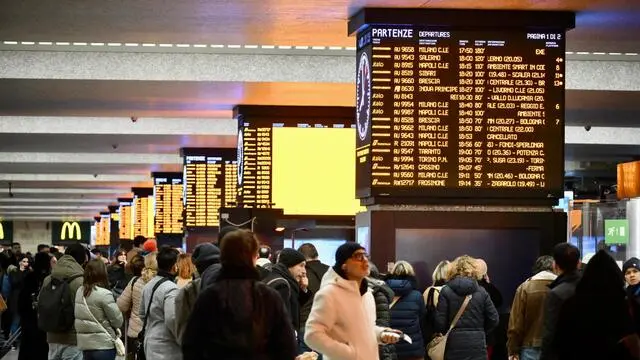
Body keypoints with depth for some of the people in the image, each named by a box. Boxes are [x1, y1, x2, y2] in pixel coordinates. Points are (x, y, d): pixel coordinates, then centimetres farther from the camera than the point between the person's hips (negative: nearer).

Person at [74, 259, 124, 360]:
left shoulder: (79, 292, 4)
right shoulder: (104, 294, -16)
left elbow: (80, 317, 10)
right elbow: (118, 321, -10)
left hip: (84, 344, 7)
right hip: (103, 345, -7)